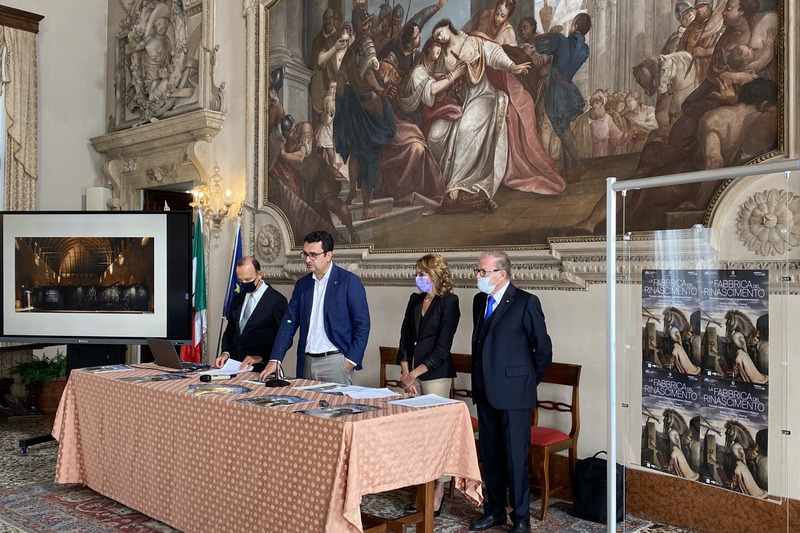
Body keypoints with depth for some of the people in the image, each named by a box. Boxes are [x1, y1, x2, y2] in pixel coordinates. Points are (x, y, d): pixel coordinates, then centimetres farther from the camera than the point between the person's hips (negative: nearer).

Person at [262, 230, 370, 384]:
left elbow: (362, 324, -6)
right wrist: (275, 360, -1)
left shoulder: (349, 281, -6)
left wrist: (351, 360, -13)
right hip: (306, 362, 5)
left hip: (335, 361, -5)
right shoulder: (301, 284, 10)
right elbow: (289, 322, 8)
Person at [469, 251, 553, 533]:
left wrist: (528, 382, 3)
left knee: (515, 458, 1)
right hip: (485, 392, 7)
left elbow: (543, 349, -6)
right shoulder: (479, 300, 9)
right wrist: (479, 381, 15)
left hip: (513, 393, -6)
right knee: (489, 455, 15)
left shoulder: (526, 302, -11)